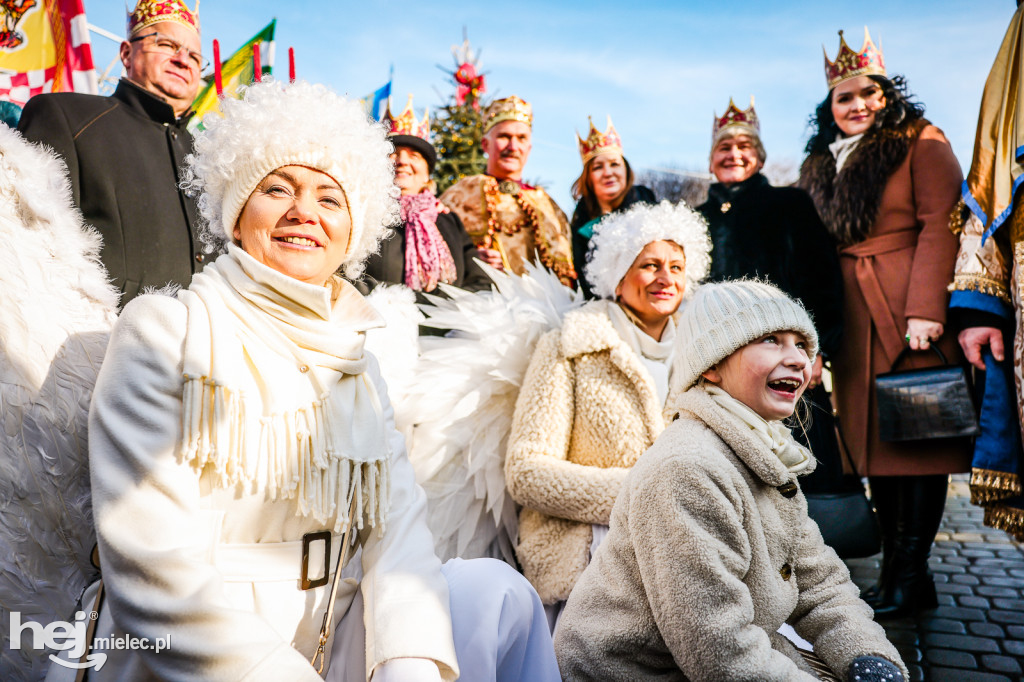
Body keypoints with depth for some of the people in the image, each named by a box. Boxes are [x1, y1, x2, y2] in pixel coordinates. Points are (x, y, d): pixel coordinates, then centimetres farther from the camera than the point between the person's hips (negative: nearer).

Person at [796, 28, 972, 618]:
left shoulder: (921, 144, 2)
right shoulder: (820, 165, 19)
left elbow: (941, 226, -9)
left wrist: (926, 308, -19)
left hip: (912, 312, -5)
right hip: (854, 321, 6)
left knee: (917, 437, -4)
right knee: (875, 438, 5)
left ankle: (908, 578, 4)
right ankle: (900, 570, 14)